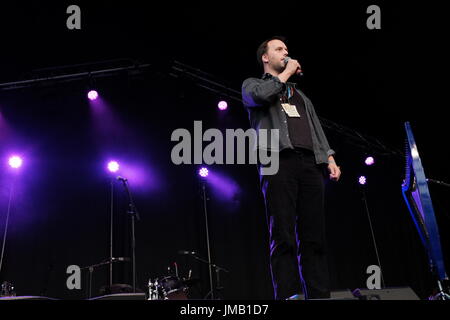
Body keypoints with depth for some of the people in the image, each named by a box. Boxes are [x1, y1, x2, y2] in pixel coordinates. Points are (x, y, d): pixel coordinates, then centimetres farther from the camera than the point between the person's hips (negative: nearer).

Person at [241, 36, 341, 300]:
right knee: (283, 236, -13)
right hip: (278, 161, -5)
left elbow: (317, 129, 23)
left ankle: (320, 296, -5)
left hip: (310, 163, 5)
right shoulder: (253, 85, 19)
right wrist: (286, 72, 8)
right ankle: (288, 296, -15)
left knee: (314, 236, -3)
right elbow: (261, 95, -7)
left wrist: (329, 158, 7)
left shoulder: (300, 95, 34)